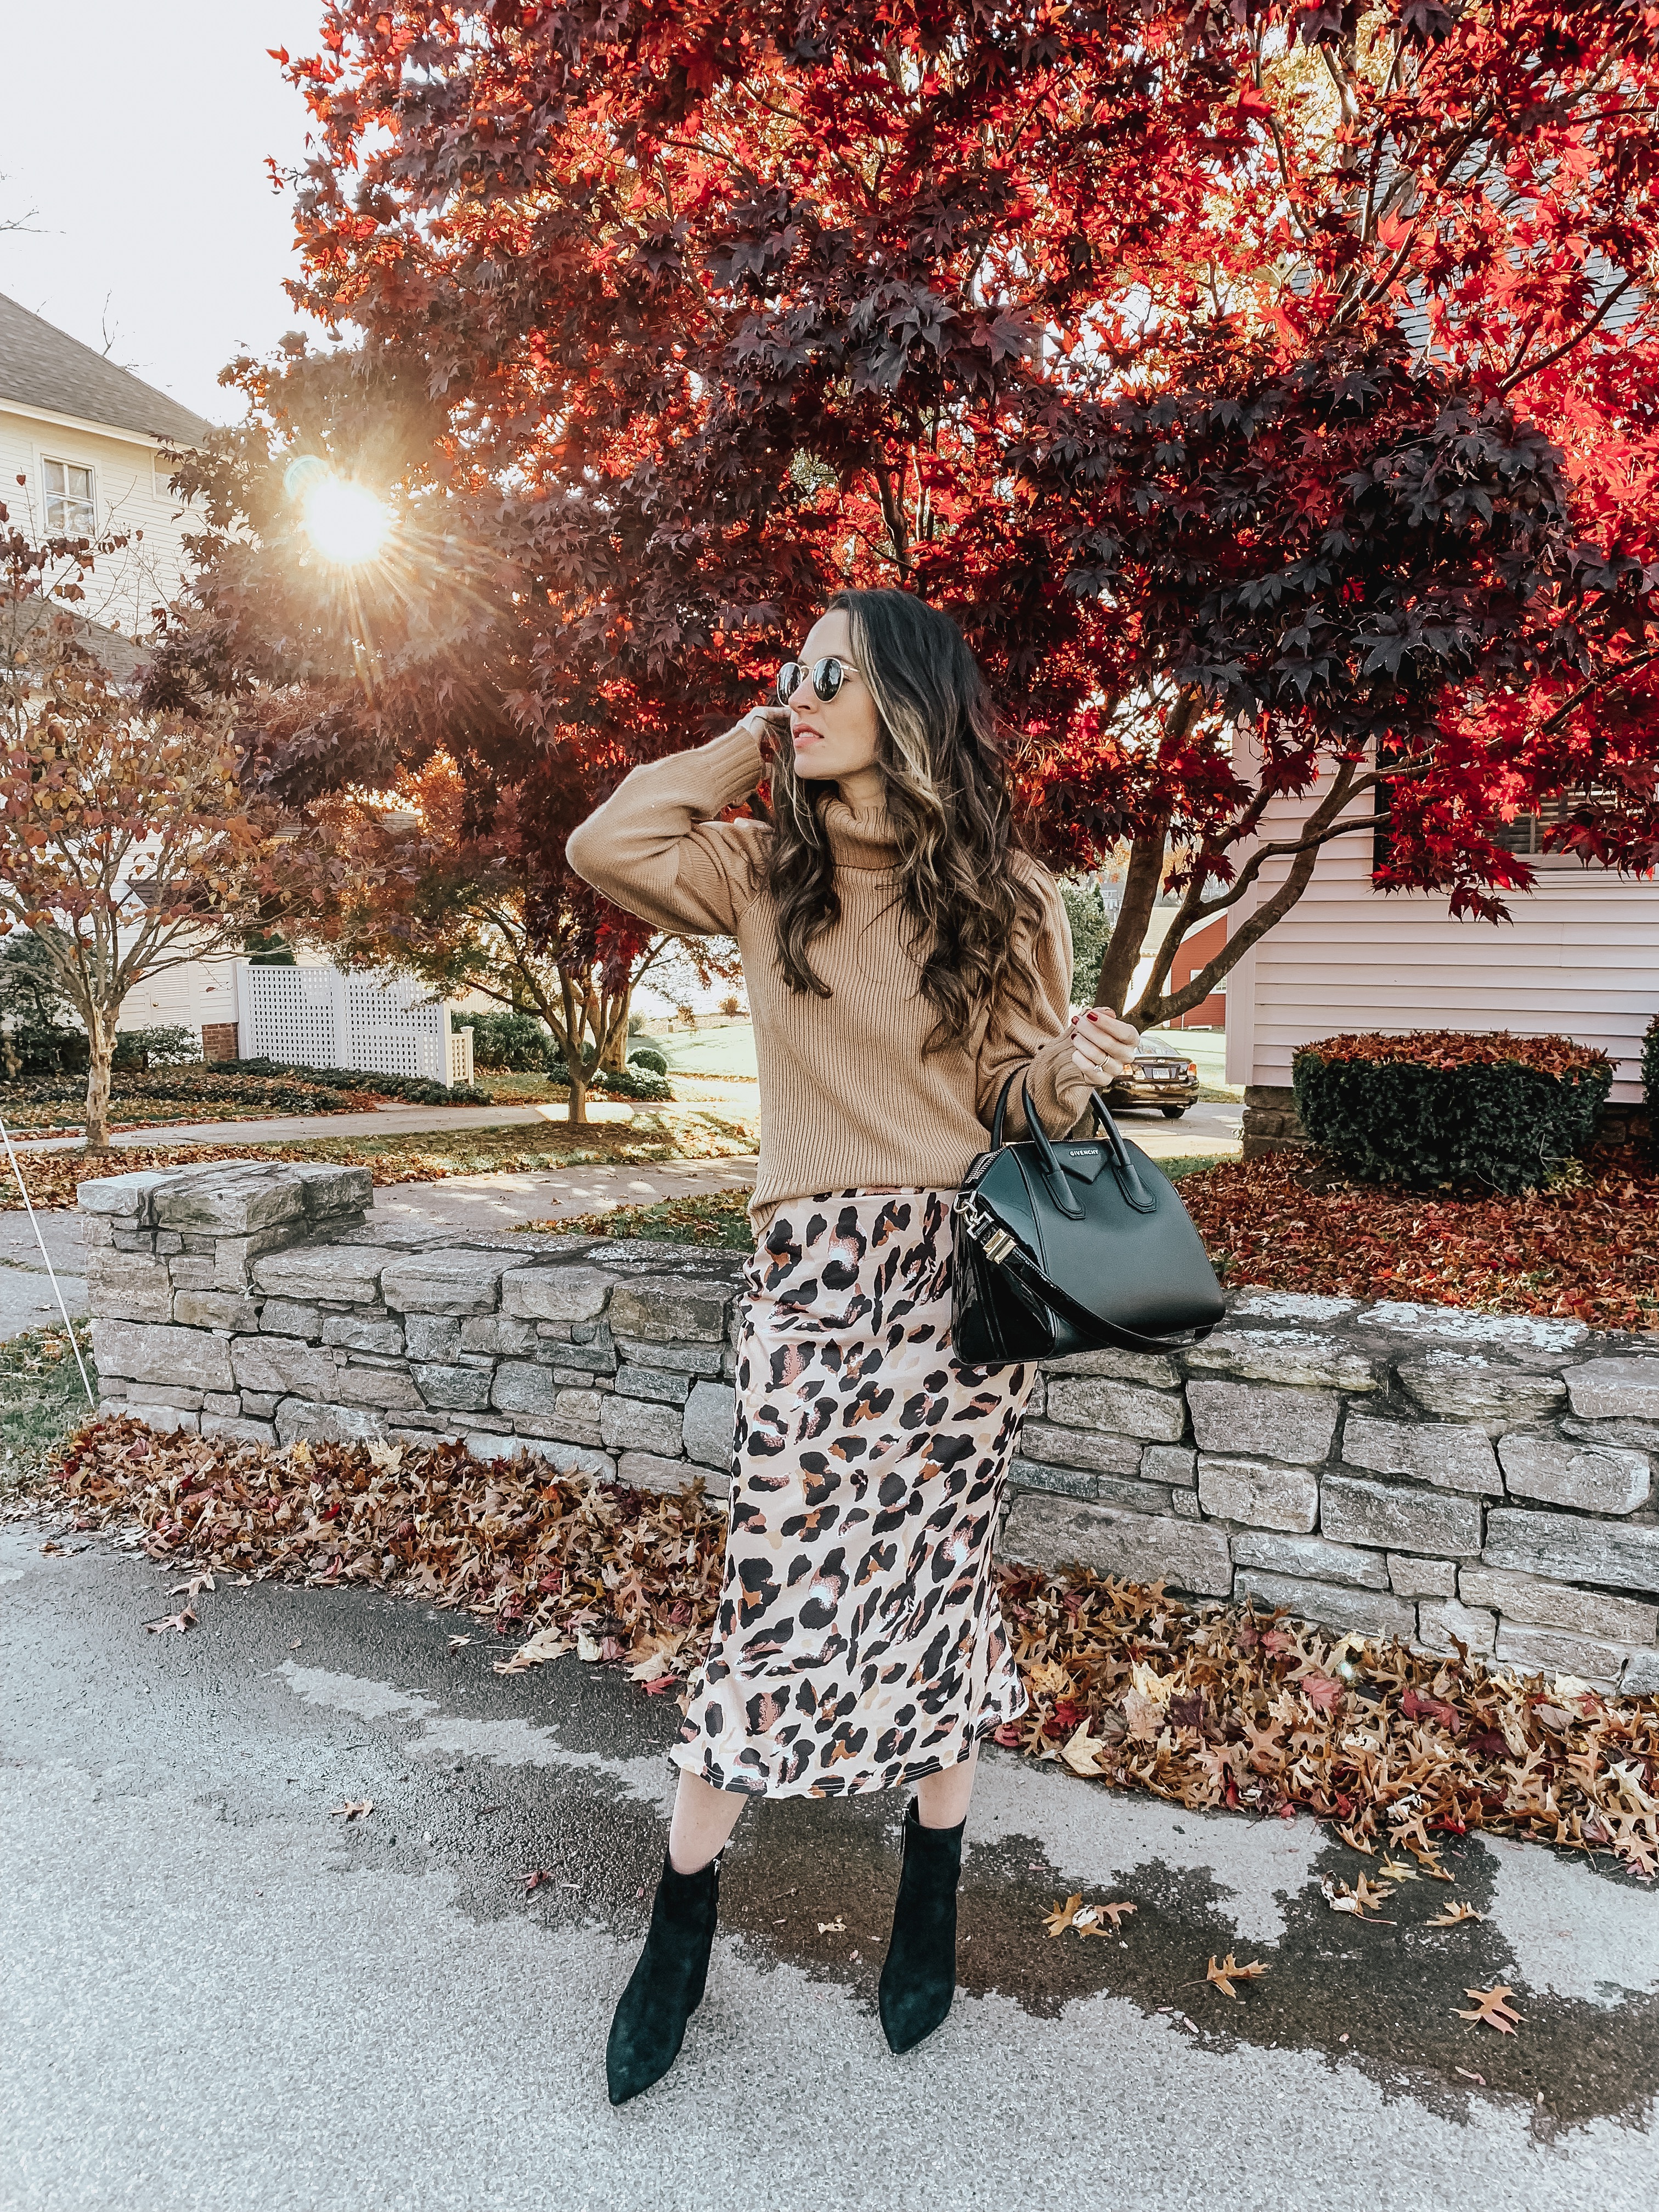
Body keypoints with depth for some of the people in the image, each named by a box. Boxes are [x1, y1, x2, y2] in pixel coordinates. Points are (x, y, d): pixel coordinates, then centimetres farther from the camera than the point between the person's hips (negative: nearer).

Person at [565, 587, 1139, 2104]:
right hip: (814, 1269, 0)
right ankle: (679, 1934, 21)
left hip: (963, 1269, 0)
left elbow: (1018, 1088, 6)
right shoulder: (765, 873, 7)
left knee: (937, 1580, 10)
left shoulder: (1006, 895, 3)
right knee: (781, 1586, 0)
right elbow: (606, 845, -6)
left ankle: (932, 1904, 33)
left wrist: (1071, 1070, -17)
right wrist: (749, 746, 2)